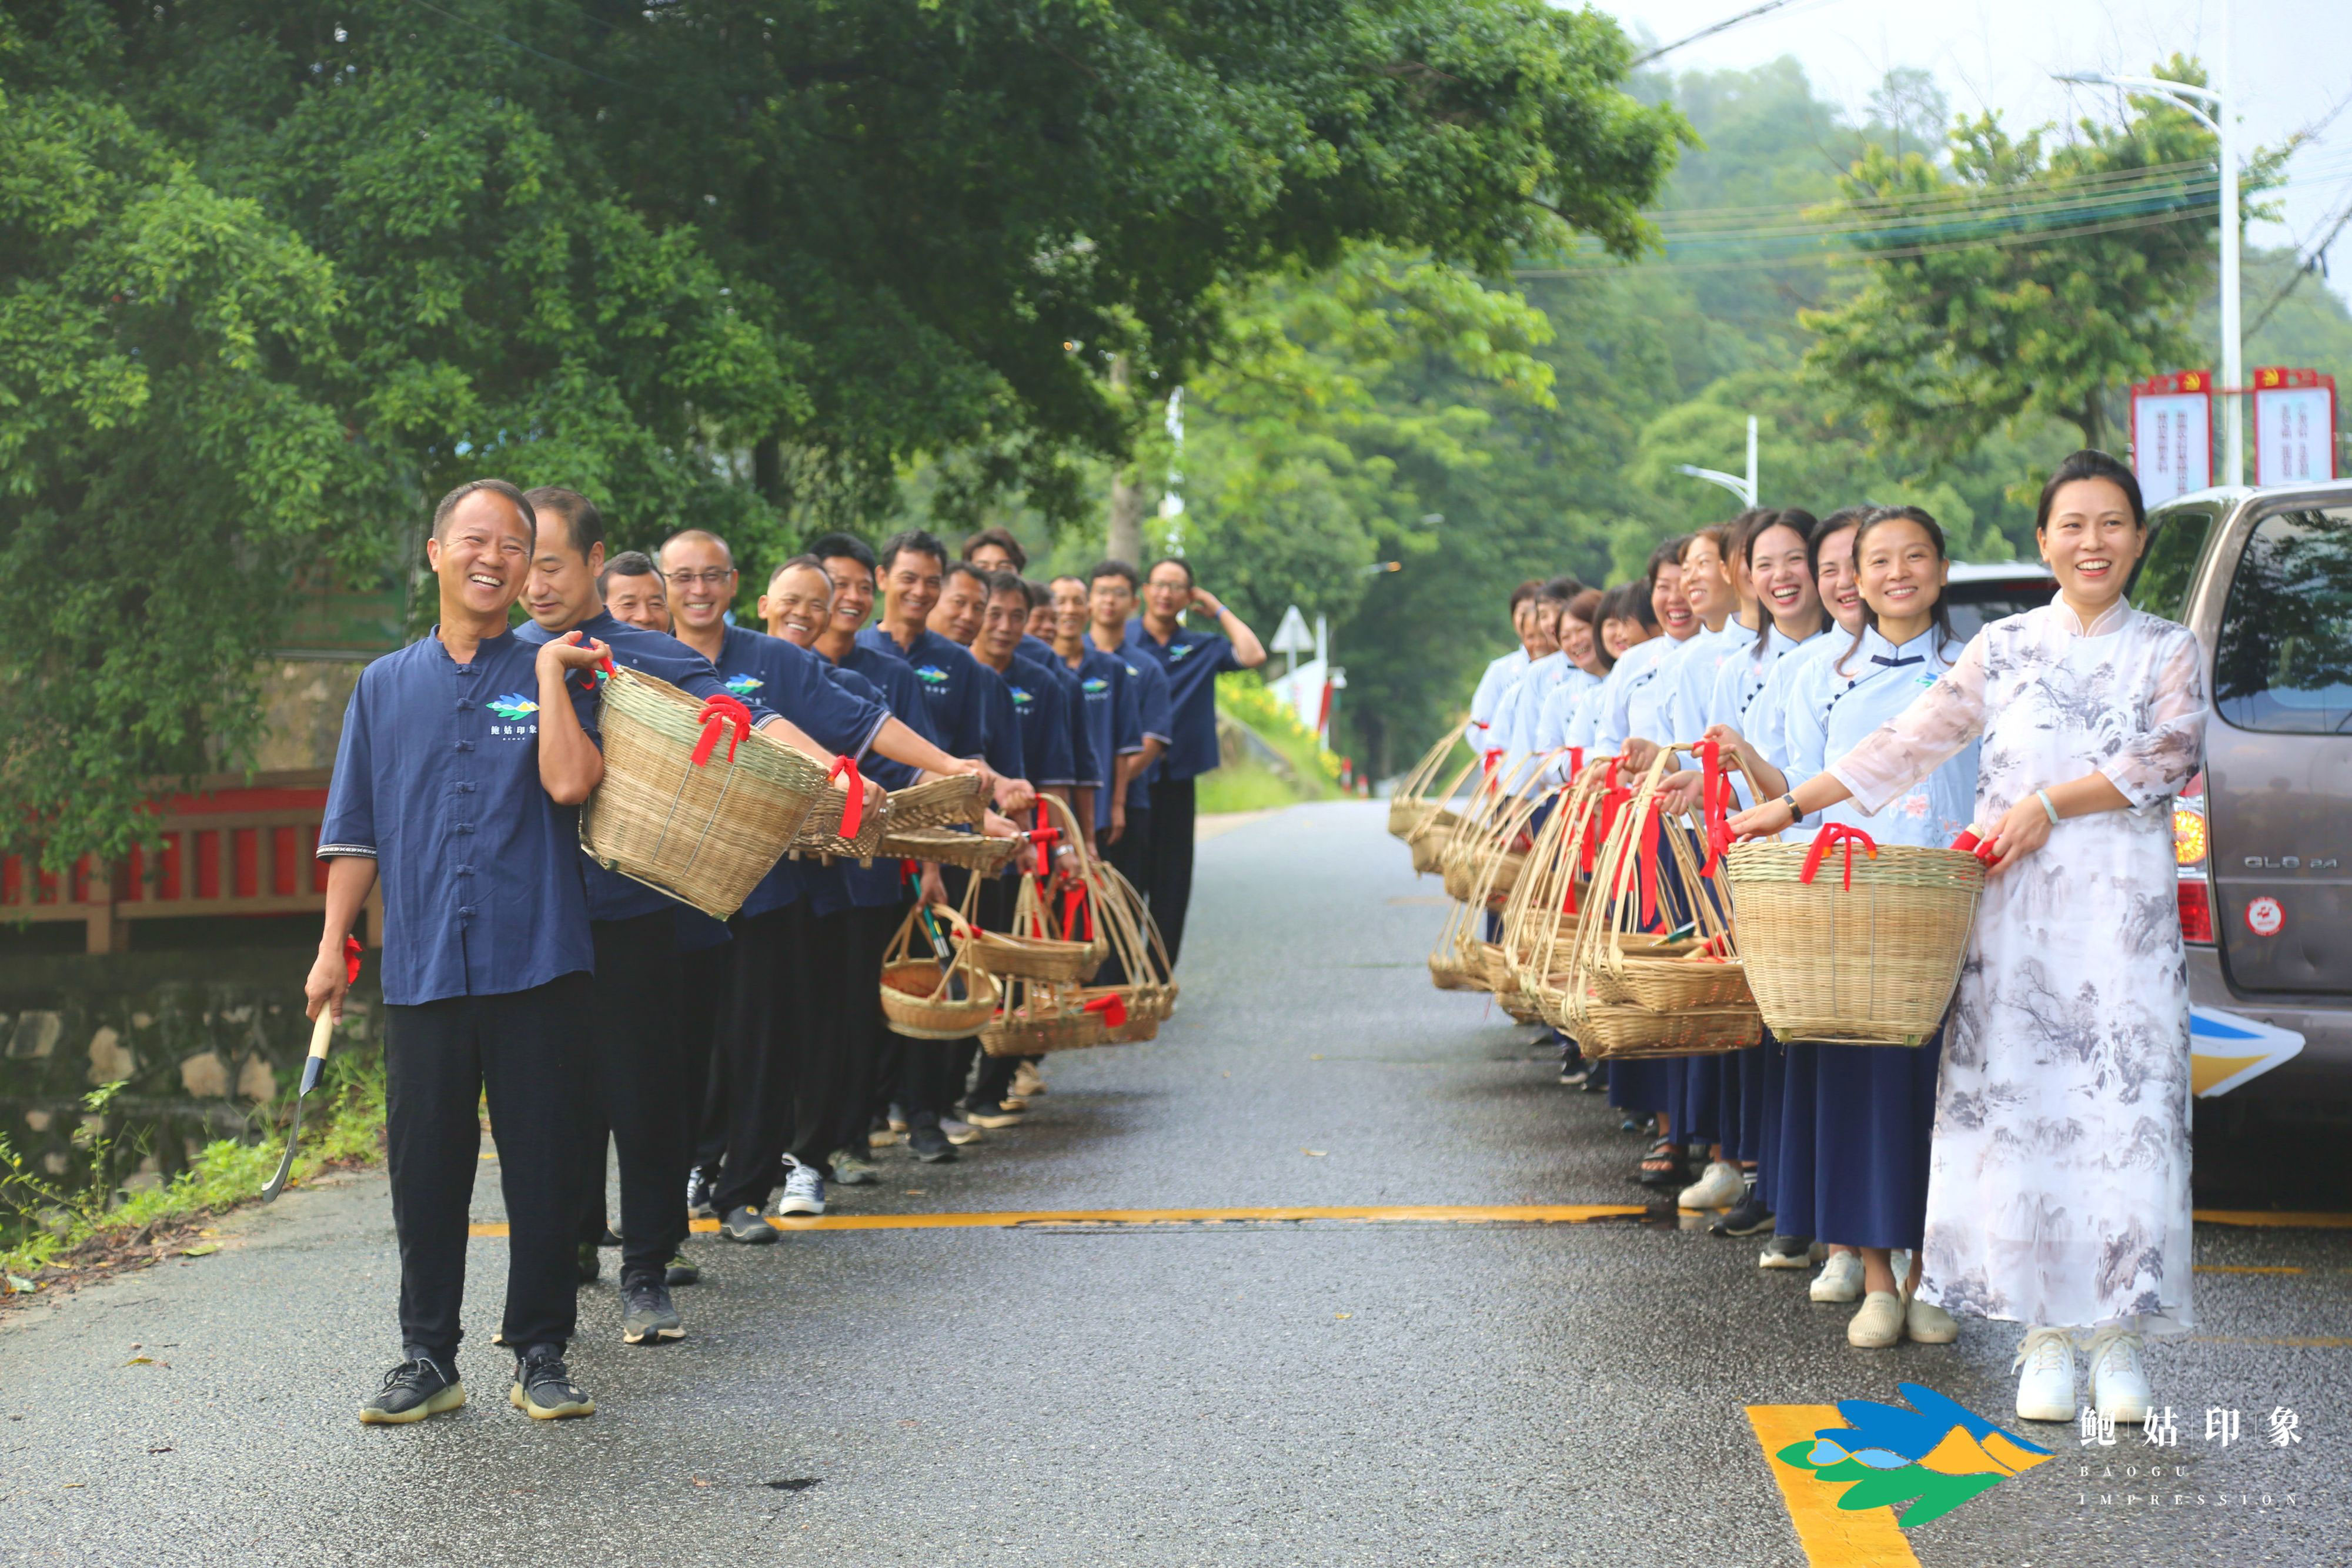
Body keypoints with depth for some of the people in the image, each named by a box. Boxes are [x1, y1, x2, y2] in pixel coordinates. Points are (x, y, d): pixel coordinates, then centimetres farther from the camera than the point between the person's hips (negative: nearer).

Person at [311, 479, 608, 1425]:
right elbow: (354, 829, 13)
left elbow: (571, 782, -13)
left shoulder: (553, 675, 6)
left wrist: (549, 672, -8)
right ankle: (428, 1358, 15)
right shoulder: (386, 687, 12)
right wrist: (332, 945, 8)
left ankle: (540, 1355, 12)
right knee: (425, 1166, 5)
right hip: (423, 966, 2)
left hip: (536, 959, -2)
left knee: (544, 1161, 2)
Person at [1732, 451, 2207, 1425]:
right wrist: (1793, 803, 8)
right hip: (2014, 908, 1)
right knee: (2019, 1107, -3)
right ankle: (2046, 1334, 5)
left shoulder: (2169, 651, 9)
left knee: (2128, 1112, -5)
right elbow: (1911, 740, 12)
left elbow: (2171, 755, -5)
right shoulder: (2004, 648, 11)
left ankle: (2121, 1334, 4)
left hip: (2125, 911, -1)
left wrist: (2049, 804, -13)